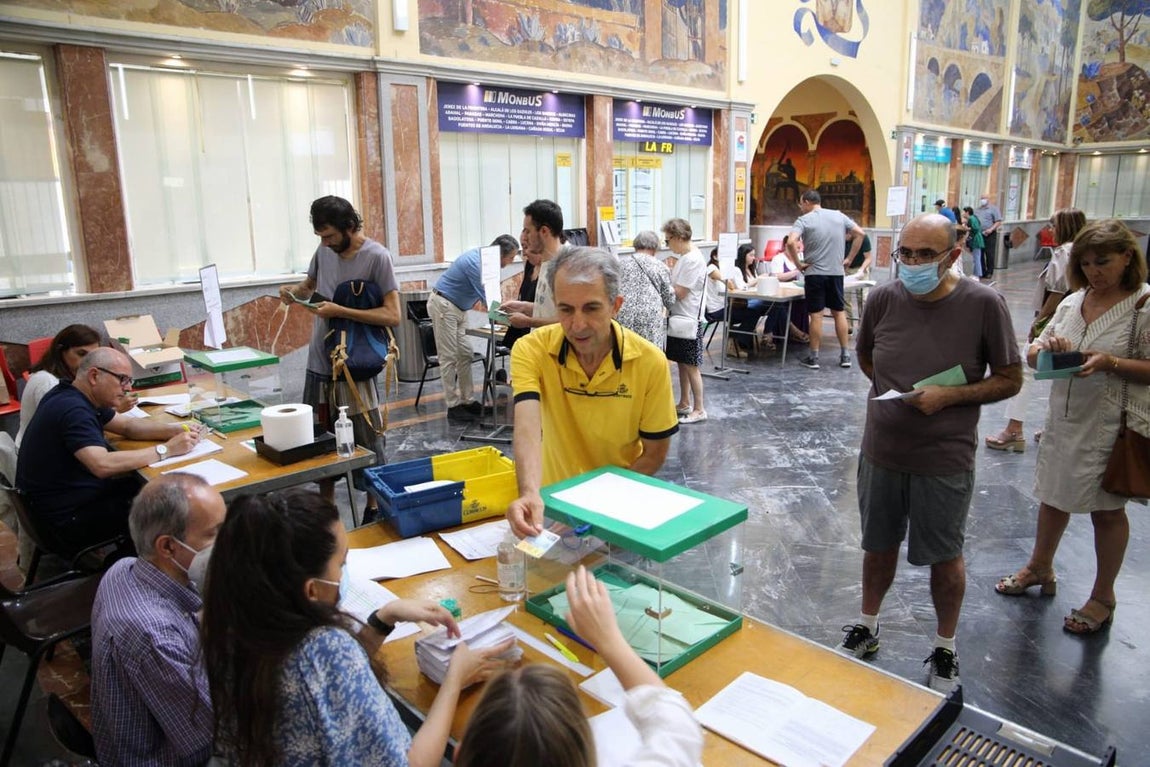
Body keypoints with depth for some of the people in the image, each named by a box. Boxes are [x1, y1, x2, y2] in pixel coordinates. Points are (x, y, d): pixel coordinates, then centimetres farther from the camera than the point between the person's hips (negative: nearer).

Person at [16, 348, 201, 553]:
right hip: (68, 516, -10)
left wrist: (176, 430, -4)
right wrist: (166, 449, -30)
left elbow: (128, 426, 13)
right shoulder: (72, 409, -26)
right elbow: (103, 465, -38)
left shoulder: (79, 397, 6)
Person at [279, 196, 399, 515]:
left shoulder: (377, 256, -13)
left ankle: (374, 509, 22)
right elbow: (310, 283, 22)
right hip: (320, 364, 6)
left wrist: (339, 311, -22)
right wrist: (294, 290, -1)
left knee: (366, 445, 3)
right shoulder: (323, 251, 4)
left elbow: (392, 315, -19)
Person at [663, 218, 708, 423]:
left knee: (690, 365, -2)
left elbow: (679, 292, -20)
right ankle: (684, 404, 27)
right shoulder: (685, 257, 11)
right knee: (681, 363, 16)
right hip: (679, 317, 9)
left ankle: (699, 409, 7)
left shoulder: (693, 260, -19)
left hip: (689, 319, -9)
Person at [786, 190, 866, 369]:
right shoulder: (838, 216, 8)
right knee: (839, 312, 12)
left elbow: (790, 242, -22)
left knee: (816, 315, 0)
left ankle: (813, 357, 6)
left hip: (814, 273, -4)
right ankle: (845, 355, 16)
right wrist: (849, 258, 9)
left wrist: (798, 264, -11)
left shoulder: (803, 220, -7)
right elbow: (860, 233, 8)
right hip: (836, 272, 4)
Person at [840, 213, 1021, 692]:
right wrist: (894, 391, -1)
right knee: (879, 545, 19)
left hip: (945, 458, -3)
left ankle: (945, 649, 36)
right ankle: (866, 627, 42)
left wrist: (949, 396, -19)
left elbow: (1010, 379, -6)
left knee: (945, 557, 13)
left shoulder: (983, 304, -14)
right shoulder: (883, 298, -5)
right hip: (881, 450, 3)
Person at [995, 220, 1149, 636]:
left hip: (1113, 427, -5)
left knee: (1107, 510, 10)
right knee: (1053, 497, 19)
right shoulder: (1074, 301, 3)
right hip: (1064, 419, 5)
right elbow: (1032, 358, 6)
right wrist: (1046, 347, -15)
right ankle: (1040, 569, 41)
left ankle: (1103, 597, 29)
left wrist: (1110, 363, -28)